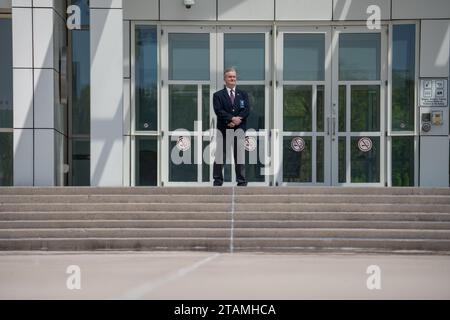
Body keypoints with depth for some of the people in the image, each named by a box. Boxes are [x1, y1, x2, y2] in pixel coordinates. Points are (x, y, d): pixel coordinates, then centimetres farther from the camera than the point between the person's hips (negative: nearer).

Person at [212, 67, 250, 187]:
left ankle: (241, 181, 8)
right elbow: (218, 111, -8)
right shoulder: (218, 95, 6)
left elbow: (247, 110, 2)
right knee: (220, 156, -1)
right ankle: (218, 180, 5)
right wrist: (232, 118, -18)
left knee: (240, 156, 3)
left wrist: (237, 120, -14)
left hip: (239, 129, 2)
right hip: (223, 129, -2)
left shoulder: (243, 94, 14)